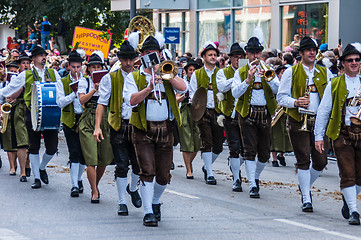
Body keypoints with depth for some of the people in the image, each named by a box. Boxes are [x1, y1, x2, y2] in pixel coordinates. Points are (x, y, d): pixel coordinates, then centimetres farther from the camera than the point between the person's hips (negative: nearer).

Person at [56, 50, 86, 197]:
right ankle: (74, 185, -9)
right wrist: (74, 93, -18)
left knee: (84, 153, 5)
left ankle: (78, 179, 26)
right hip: (70, 120, -2)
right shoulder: (62, 83, 5)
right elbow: (60, 102, -6)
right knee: (74, 153, -10)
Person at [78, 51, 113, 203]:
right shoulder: (84, 81, 7)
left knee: (104, 159, 5)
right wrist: (95, 89, -16)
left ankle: (95, 186, 28)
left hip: (105, 121, 3)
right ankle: (95, 193, -7)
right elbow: (82, 100, -6)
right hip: (88, 123, -3)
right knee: (91, 159, -11)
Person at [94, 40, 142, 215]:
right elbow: (102, 103, 1)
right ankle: (122, 202, 8)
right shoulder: (110, 79, 3)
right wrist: (97, 127, -8)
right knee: (122, 165, -2)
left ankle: (133, 188, 33)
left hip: (138, 126, 2)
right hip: (118, 127, -2)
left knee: (138, 163, 2)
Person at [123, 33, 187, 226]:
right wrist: (149, 87, -24)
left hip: (165, 128, 3)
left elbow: (183, 88, -6)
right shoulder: (134, 77, 4)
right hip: (143, 130, -2)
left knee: (164, 175, 5)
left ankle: (155, 202, 32)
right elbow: (131, 100, -12)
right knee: (147, 171, -14)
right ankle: (148, 212, -11)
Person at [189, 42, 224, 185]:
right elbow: (192, 93, 11)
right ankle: (209, 174, -5)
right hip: (203, 112, -2)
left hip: (218, 112, 2)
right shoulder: (197, 74, 10)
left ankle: (207, 166, 28)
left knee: (218, 145, 4)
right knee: (206, 143, -9)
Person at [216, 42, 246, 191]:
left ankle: (235, 168, 33)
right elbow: (222, 87, -14)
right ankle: (236, 180, -1)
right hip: (231, 116, -2)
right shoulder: (223, 73, 5)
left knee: (245, 149, 5)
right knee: (234, 148, -8)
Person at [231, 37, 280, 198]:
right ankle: (253, 185, -14)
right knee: (250, 150, -13)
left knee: (264, 153, 6)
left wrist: (268, 77, -20)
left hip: (265, 113, 2)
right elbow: (235, 93, -8)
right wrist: (248, 79, -20)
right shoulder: (240, 72, 6)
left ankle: (256, 177, 31)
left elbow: (278, 90, -3)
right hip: (248, 114, -2)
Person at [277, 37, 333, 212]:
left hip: (319, 121, 3)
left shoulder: (325, 73, 13)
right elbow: (281, 97, 2)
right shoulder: (291, 72, 3)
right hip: (298, 121, -3)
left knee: (321, 161, 1)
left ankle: (305, 186, 28)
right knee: (303, 160, -6)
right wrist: (296, 102, -16)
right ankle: (306, 199, 0)